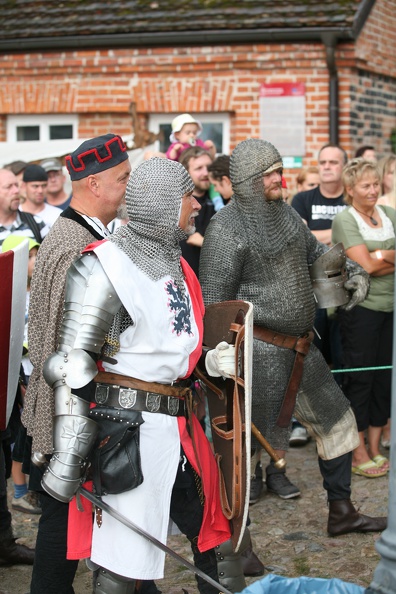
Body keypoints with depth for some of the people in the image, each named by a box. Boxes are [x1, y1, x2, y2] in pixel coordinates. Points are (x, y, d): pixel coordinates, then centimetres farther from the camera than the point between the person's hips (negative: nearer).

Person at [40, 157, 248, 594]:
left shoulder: (175, 264, 15)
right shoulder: (106, 266, -13)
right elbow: (72, 365, -18)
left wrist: (212, 361, 5)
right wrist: (68, 455, -23)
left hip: (179, 424, 8)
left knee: (217, 541, 16)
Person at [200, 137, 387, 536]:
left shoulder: (285, 213, 9)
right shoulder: (227, 228, -15)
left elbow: (315, 251, 26)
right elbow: (213, 301, -15)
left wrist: (354, 272, 8)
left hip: (300, 346, 9)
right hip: (261, 349, -9)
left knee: (336, 420, 17)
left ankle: (341, 512, 32)